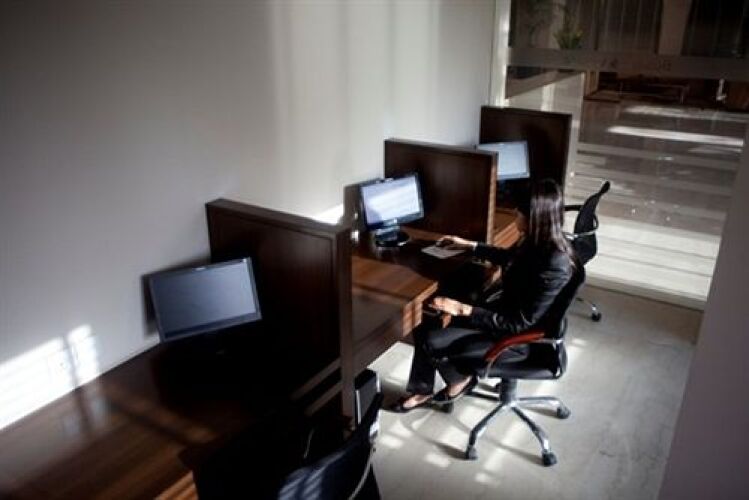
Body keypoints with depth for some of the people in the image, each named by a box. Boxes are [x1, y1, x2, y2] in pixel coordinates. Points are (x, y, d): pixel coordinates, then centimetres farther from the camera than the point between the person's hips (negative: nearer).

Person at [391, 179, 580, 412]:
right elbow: (509, 257, 20)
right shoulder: (541, 243, -5)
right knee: (425, 328, -1)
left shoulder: (554, 265, -31)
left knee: (430, 342, -11)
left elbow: (521, 323, -26)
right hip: (503, 310, 9)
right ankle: (422, 391, 15)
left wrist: (463, 309, -26)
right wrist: (469, 245, 24)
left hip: (517, 338, -8)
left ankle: (460, 380, 17)